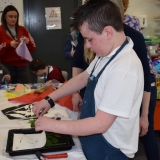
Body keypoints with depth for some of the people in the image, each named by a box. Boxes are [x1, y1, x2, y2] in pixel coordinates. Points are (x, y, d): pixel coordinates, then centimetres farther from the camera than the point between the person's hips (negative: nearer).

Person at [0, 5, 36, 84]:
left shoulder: (22, 30, 11)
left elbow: (32, 48, 10)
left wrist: (28, 42, -10)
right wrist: (9, 44, -18)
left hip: (22, 66, 3)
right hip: (7, 66, -3)